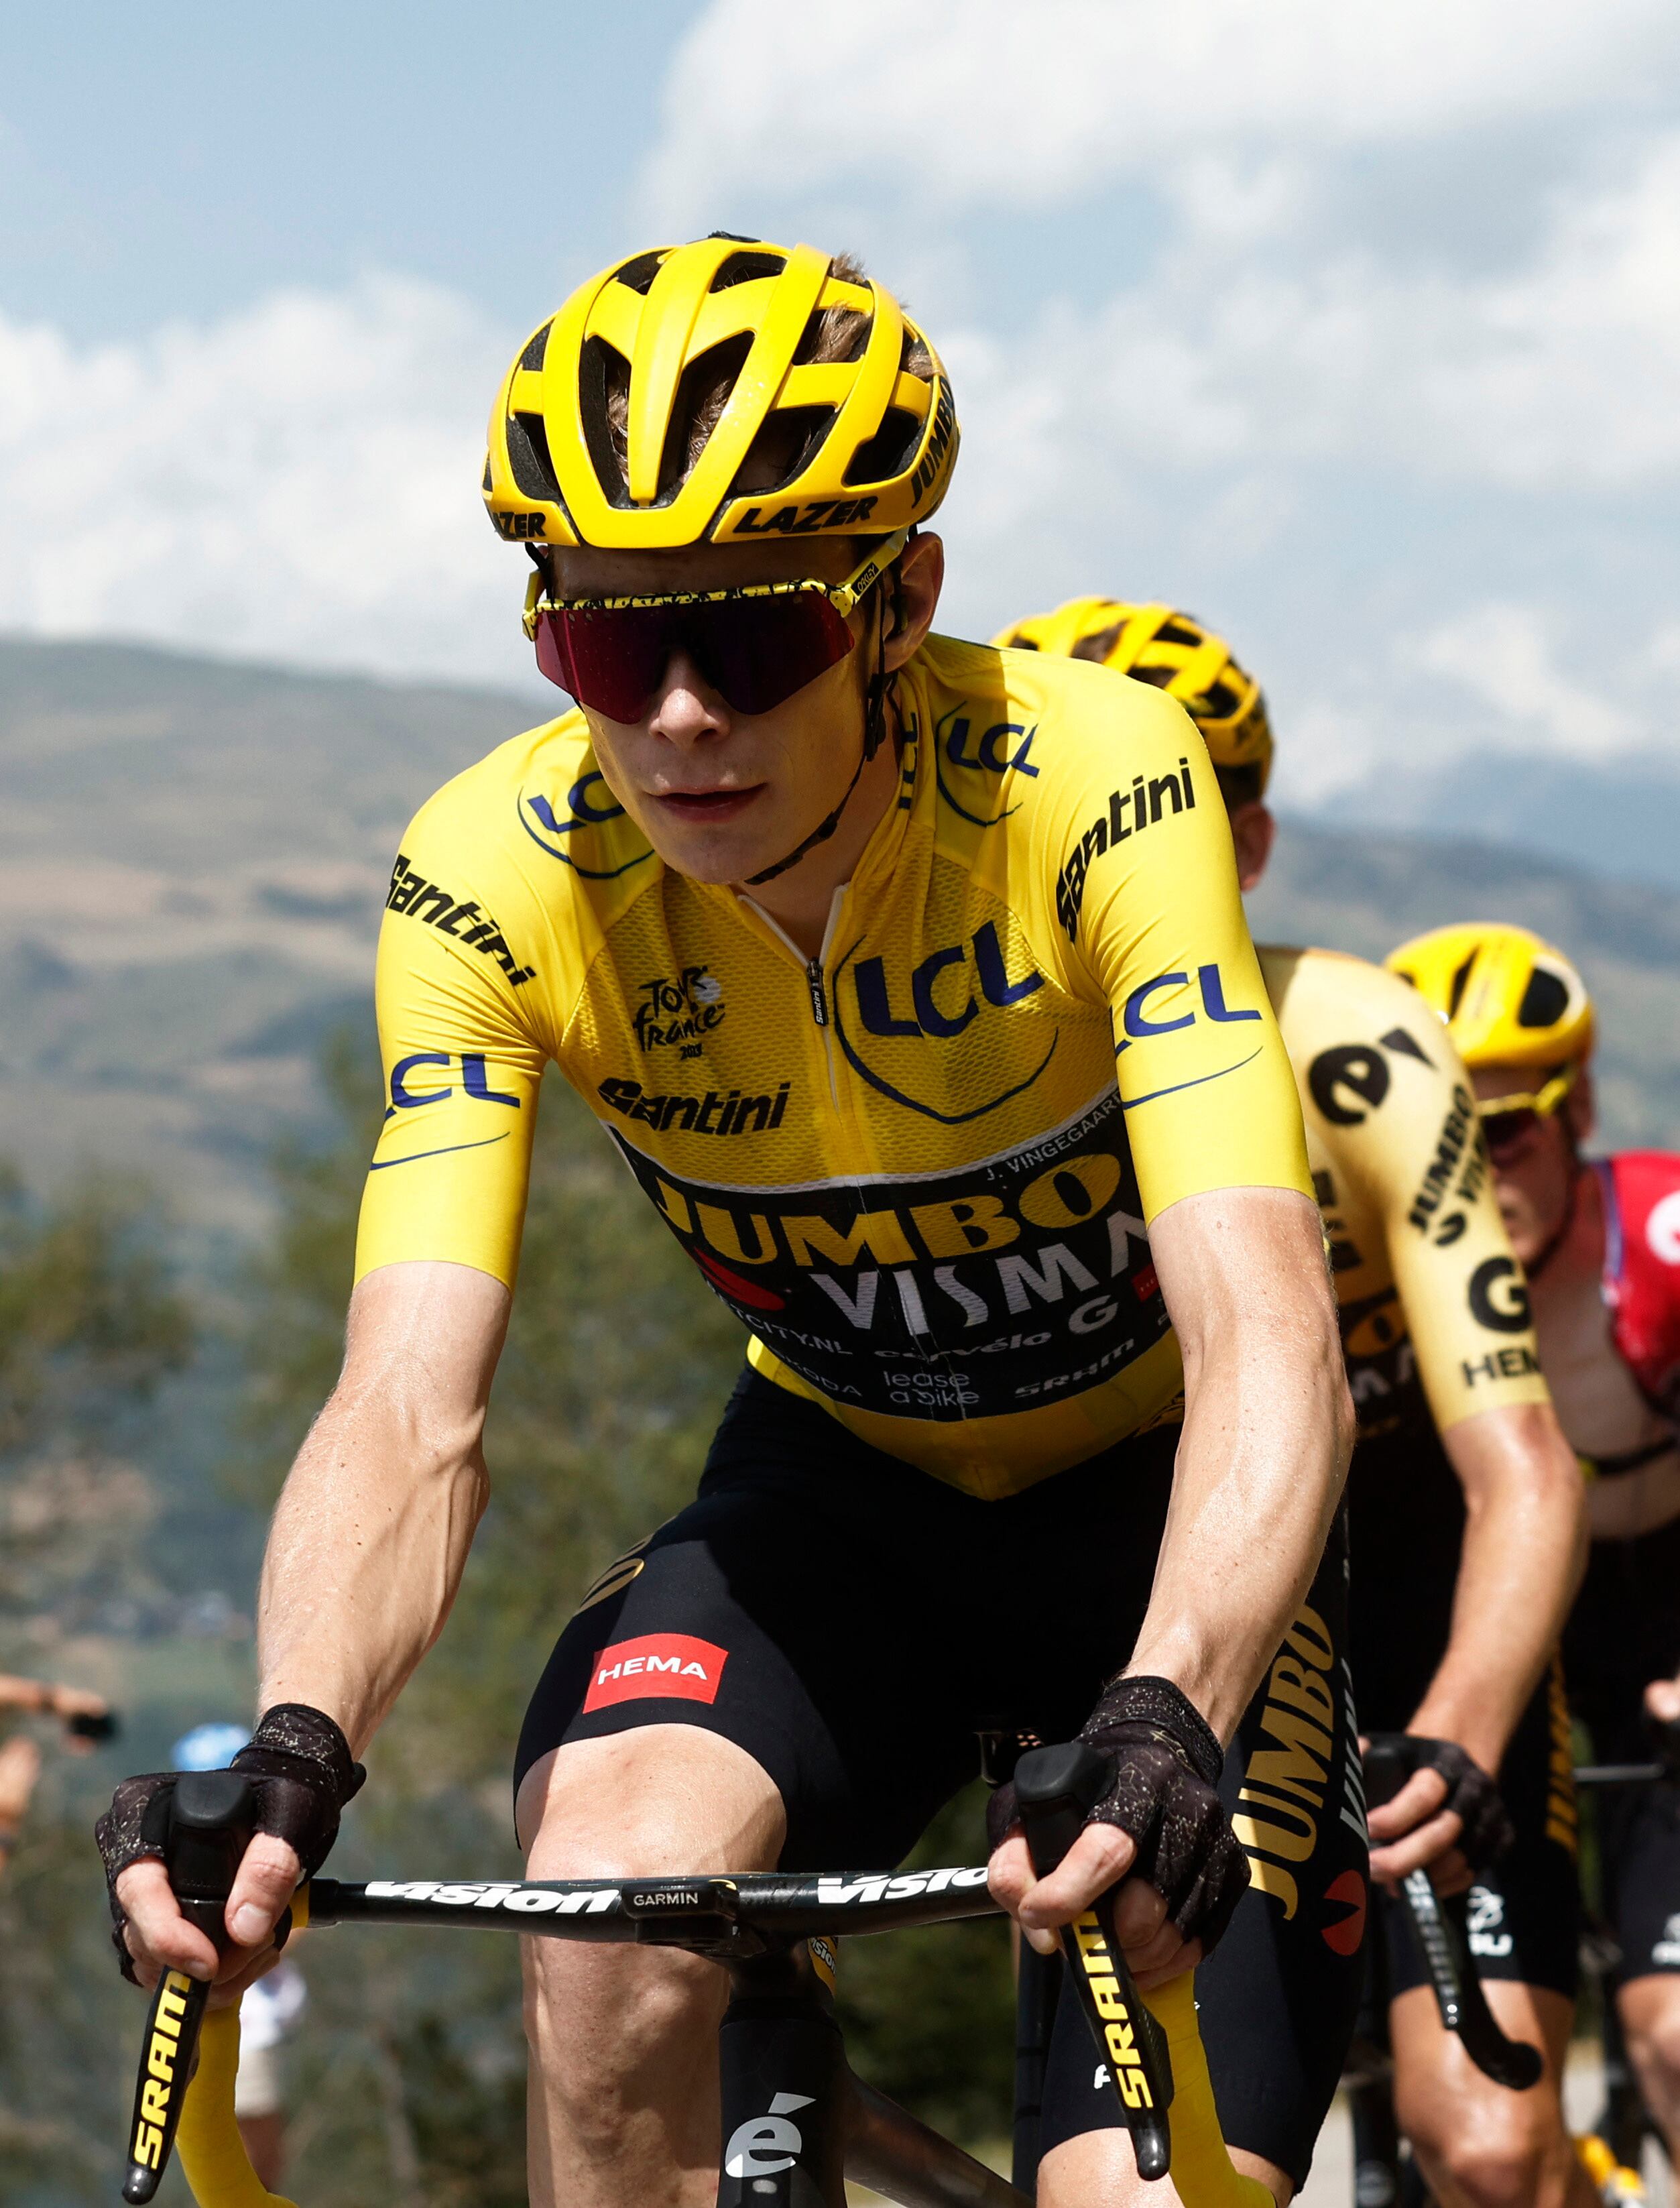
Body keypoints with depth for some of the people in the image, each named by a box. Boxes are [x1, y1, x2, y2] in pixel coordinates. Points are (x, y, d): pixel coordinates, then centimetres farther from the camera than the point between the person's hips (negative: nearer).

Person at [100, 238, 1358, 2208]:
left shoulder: (1090, 782, -30)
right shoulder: (496, 881, -22)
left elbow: (1266, 1342, -39)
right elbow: (410, 1411, -29)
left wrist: (1165, 1720, -57)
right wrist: (289, 1751, -50)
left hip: (1169, 1505, -2)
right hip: (840, 1481, 2)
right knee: (609, 1912, -28)